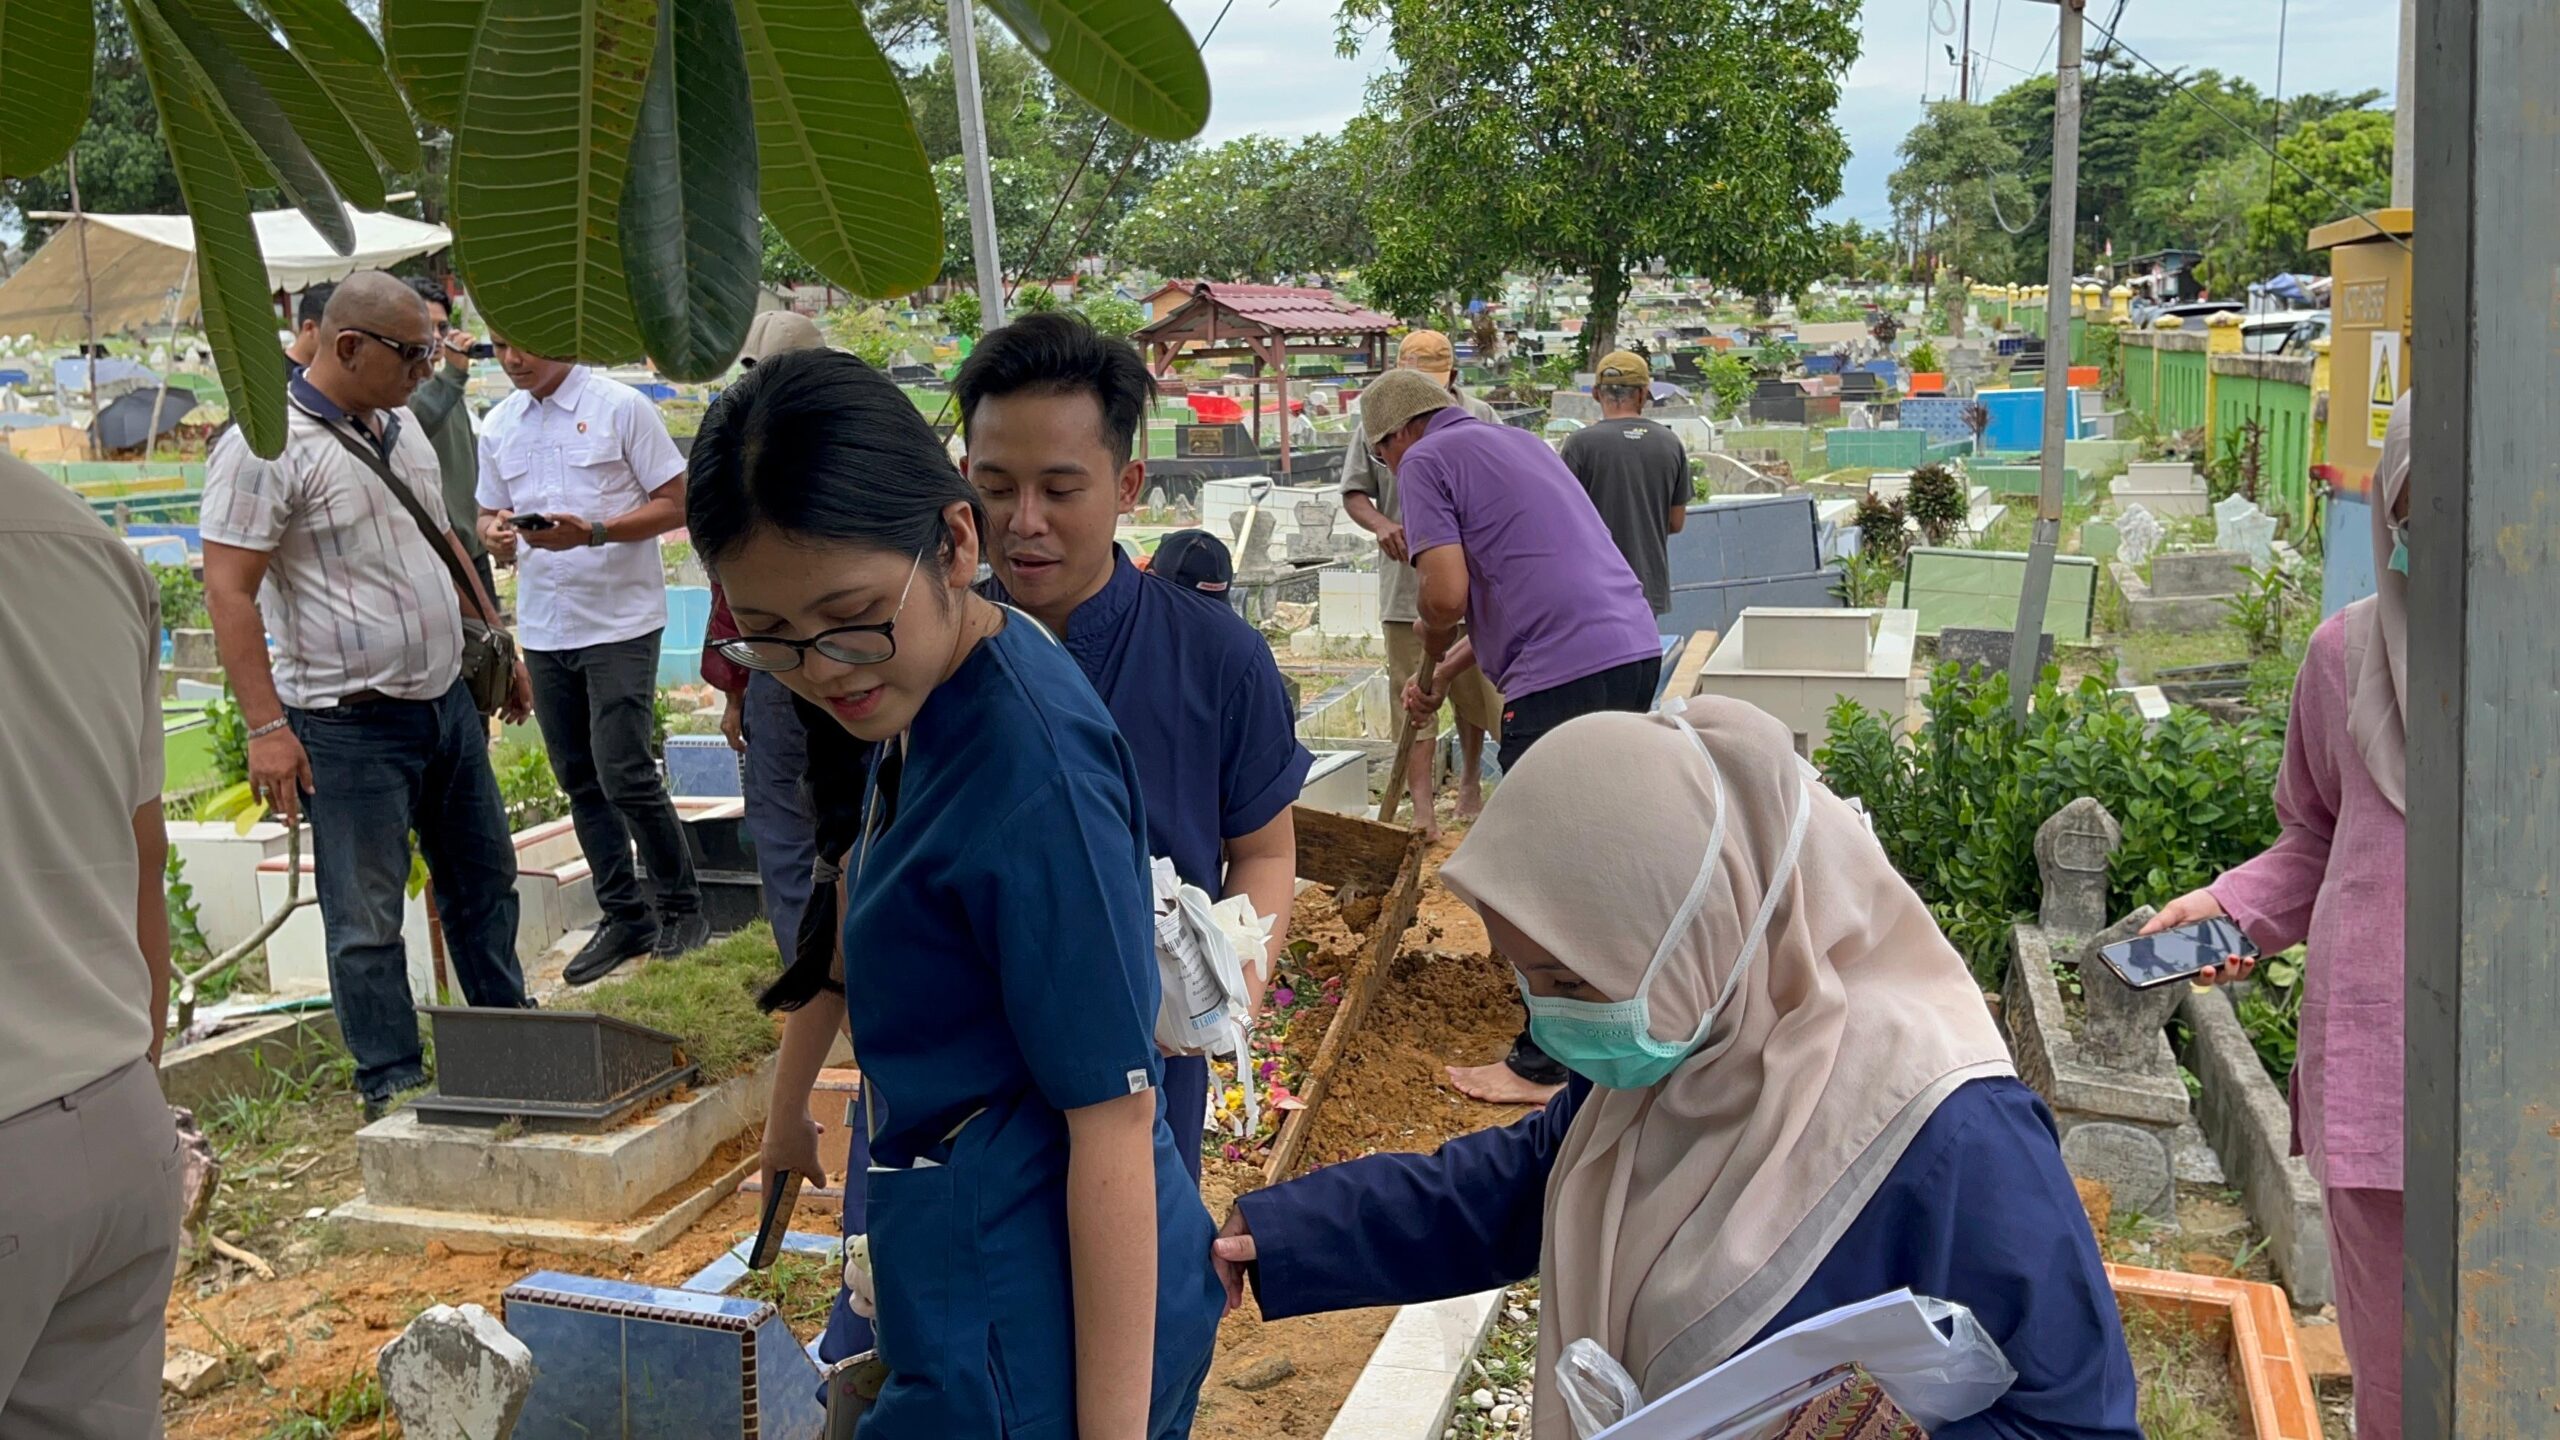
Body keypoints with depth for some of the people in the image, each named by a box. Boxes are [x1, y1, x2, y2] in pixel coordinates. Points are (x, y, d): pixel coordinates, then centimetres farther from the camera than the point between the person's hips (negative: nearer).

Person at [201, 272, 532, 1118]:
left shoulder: (399, 427, 10)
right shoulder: (268, 447, -16)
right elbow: (228, 591, -19)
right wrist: (265, 726, -23)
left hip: (447, 700, 8)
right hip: (352, 725, -8)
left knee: (484, 880, 18)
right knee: (367, 920, 3)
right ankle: (392, 1083, 16)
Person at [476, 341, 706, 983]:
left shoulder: (621, 407, -5)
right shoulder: (498, 426, 11)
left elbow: (675, 504, -6)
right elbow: (490, 514, 18)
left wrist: (592, 532, -20)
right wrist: (495, 533, -7)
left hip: (620, 622, -6)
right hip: (543, 630, 6)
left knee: (625, 776, -10)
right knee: (581, 782, 10)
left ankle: (680, 906, 8)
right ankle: (625, 917, 21)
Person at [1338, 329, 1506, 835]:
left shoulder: (1479, 418, 3)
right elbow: (1353, 493, 5)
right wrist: (1381, 524, -15)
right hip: (1405, 582, -1)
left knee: (1474, 687, 13)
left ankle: (1470, 782, 35)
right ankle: (1421, 807, 1)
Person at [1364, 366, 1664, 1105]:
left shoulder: (1426, 460, -1)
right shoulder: (1518, 441, 26)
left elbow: (1447, 594, -13)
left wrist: (1433, 658, 8)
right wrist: (1447, 672, 28)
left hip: (1564, 676, -9)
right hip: (1634, 650, 9)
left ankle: (1543, 1064, 7)